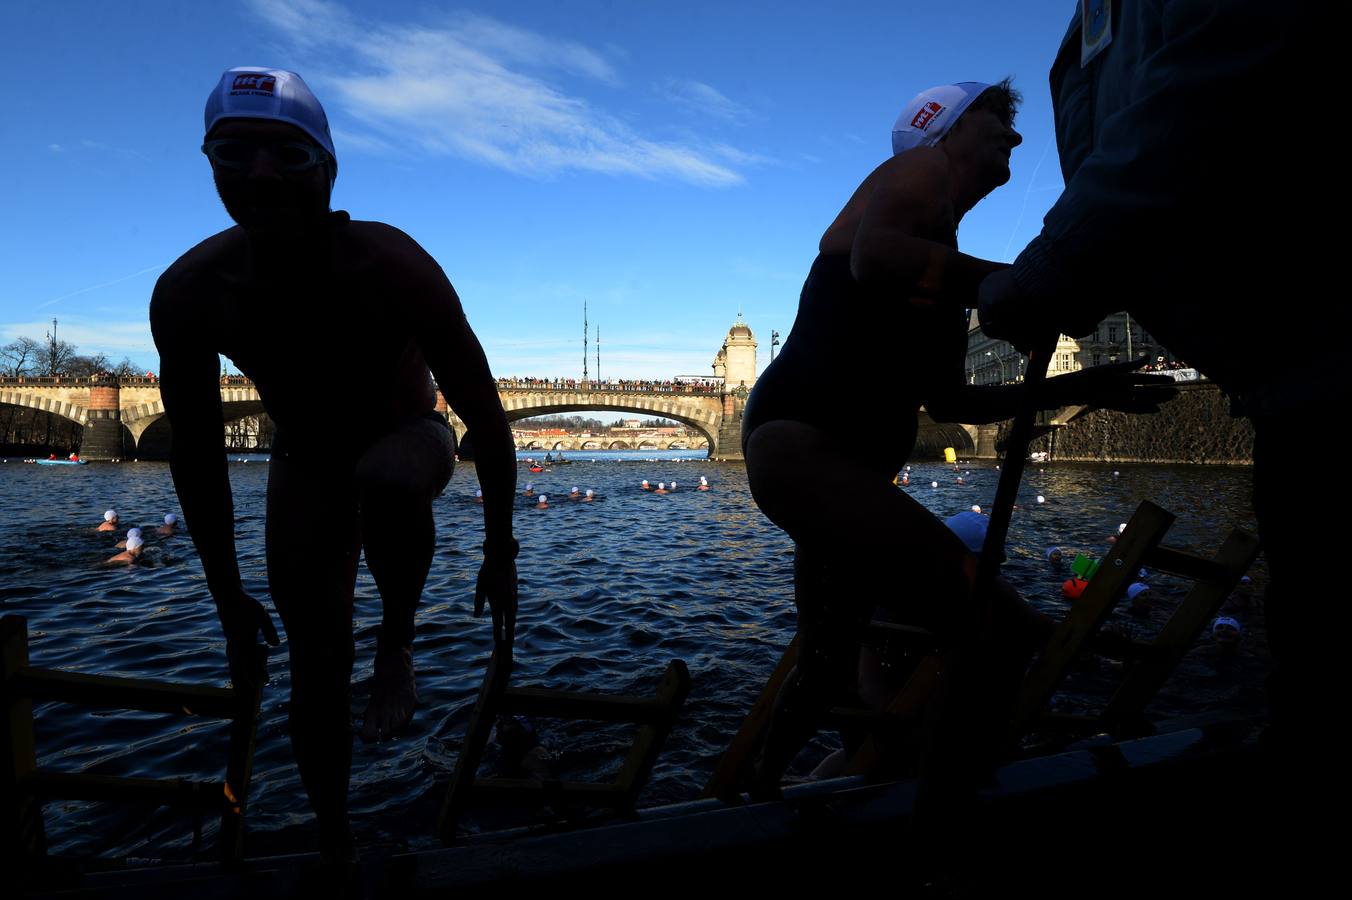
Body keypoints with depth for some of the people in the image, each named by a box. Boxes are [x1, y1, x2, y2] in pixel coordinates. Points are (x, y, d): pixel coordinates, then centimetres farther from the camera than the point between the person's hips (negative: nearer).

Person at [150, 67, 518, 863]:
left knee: (387, 478, -40)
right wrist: (228, 598, -6)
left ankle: (398, 645, -10)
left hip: (408, 434, -2)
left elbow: (485, 417, -22)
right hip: (307, 459, 2)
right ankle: (336, 843, 25)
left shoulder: (392, 267, -31)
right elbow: (197, 456, -11)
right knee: (317, 662, 2)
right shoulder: (188, 293, -23)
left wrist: (501, 553, -18)